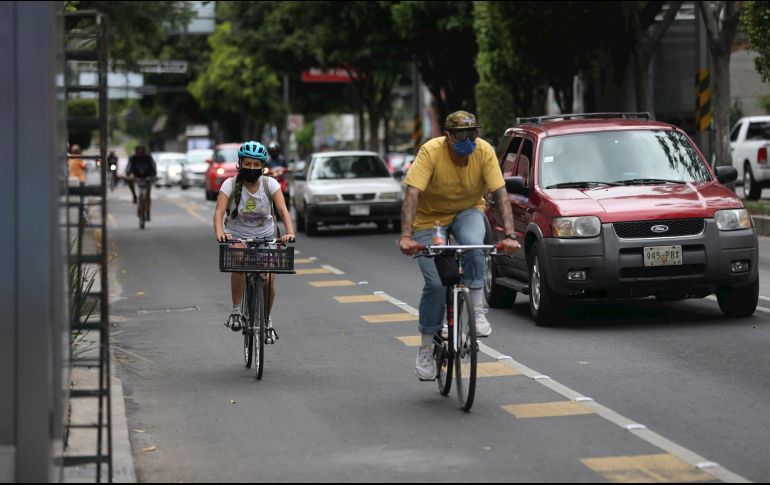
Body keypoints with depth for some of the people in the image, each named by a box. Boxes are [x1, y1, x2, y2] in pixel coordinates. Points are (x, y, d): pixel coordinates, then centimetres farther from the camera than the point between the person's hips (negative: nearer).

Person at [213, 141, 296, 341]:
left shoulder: (270, 184, -11)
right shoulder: (231, 184, -14)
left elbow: (283, 210, -21)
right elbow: (219, 212, -25)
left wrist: (290, 232, -40)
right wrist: (219, 233, -46)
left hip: (265, 236, 2)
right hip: (236, 236, -2)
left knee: (269, 278, -14)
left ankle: (267, 320, 12)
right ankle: (236, 311, -14)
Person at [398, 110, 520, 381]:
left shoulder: (484, 151, -21)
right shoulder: (431, 152, -27)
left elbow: (501, 194, -23)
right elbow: (412, 195, -34)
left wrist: (509, 235, -36)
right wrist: (406, 236, -46)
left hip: (468, 211, 1)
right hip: (430, 217, -1)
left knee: (473, 244, -34)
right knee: (435, 284, -11)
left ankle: (478, 310, -18)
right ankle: (427, 348, 8)